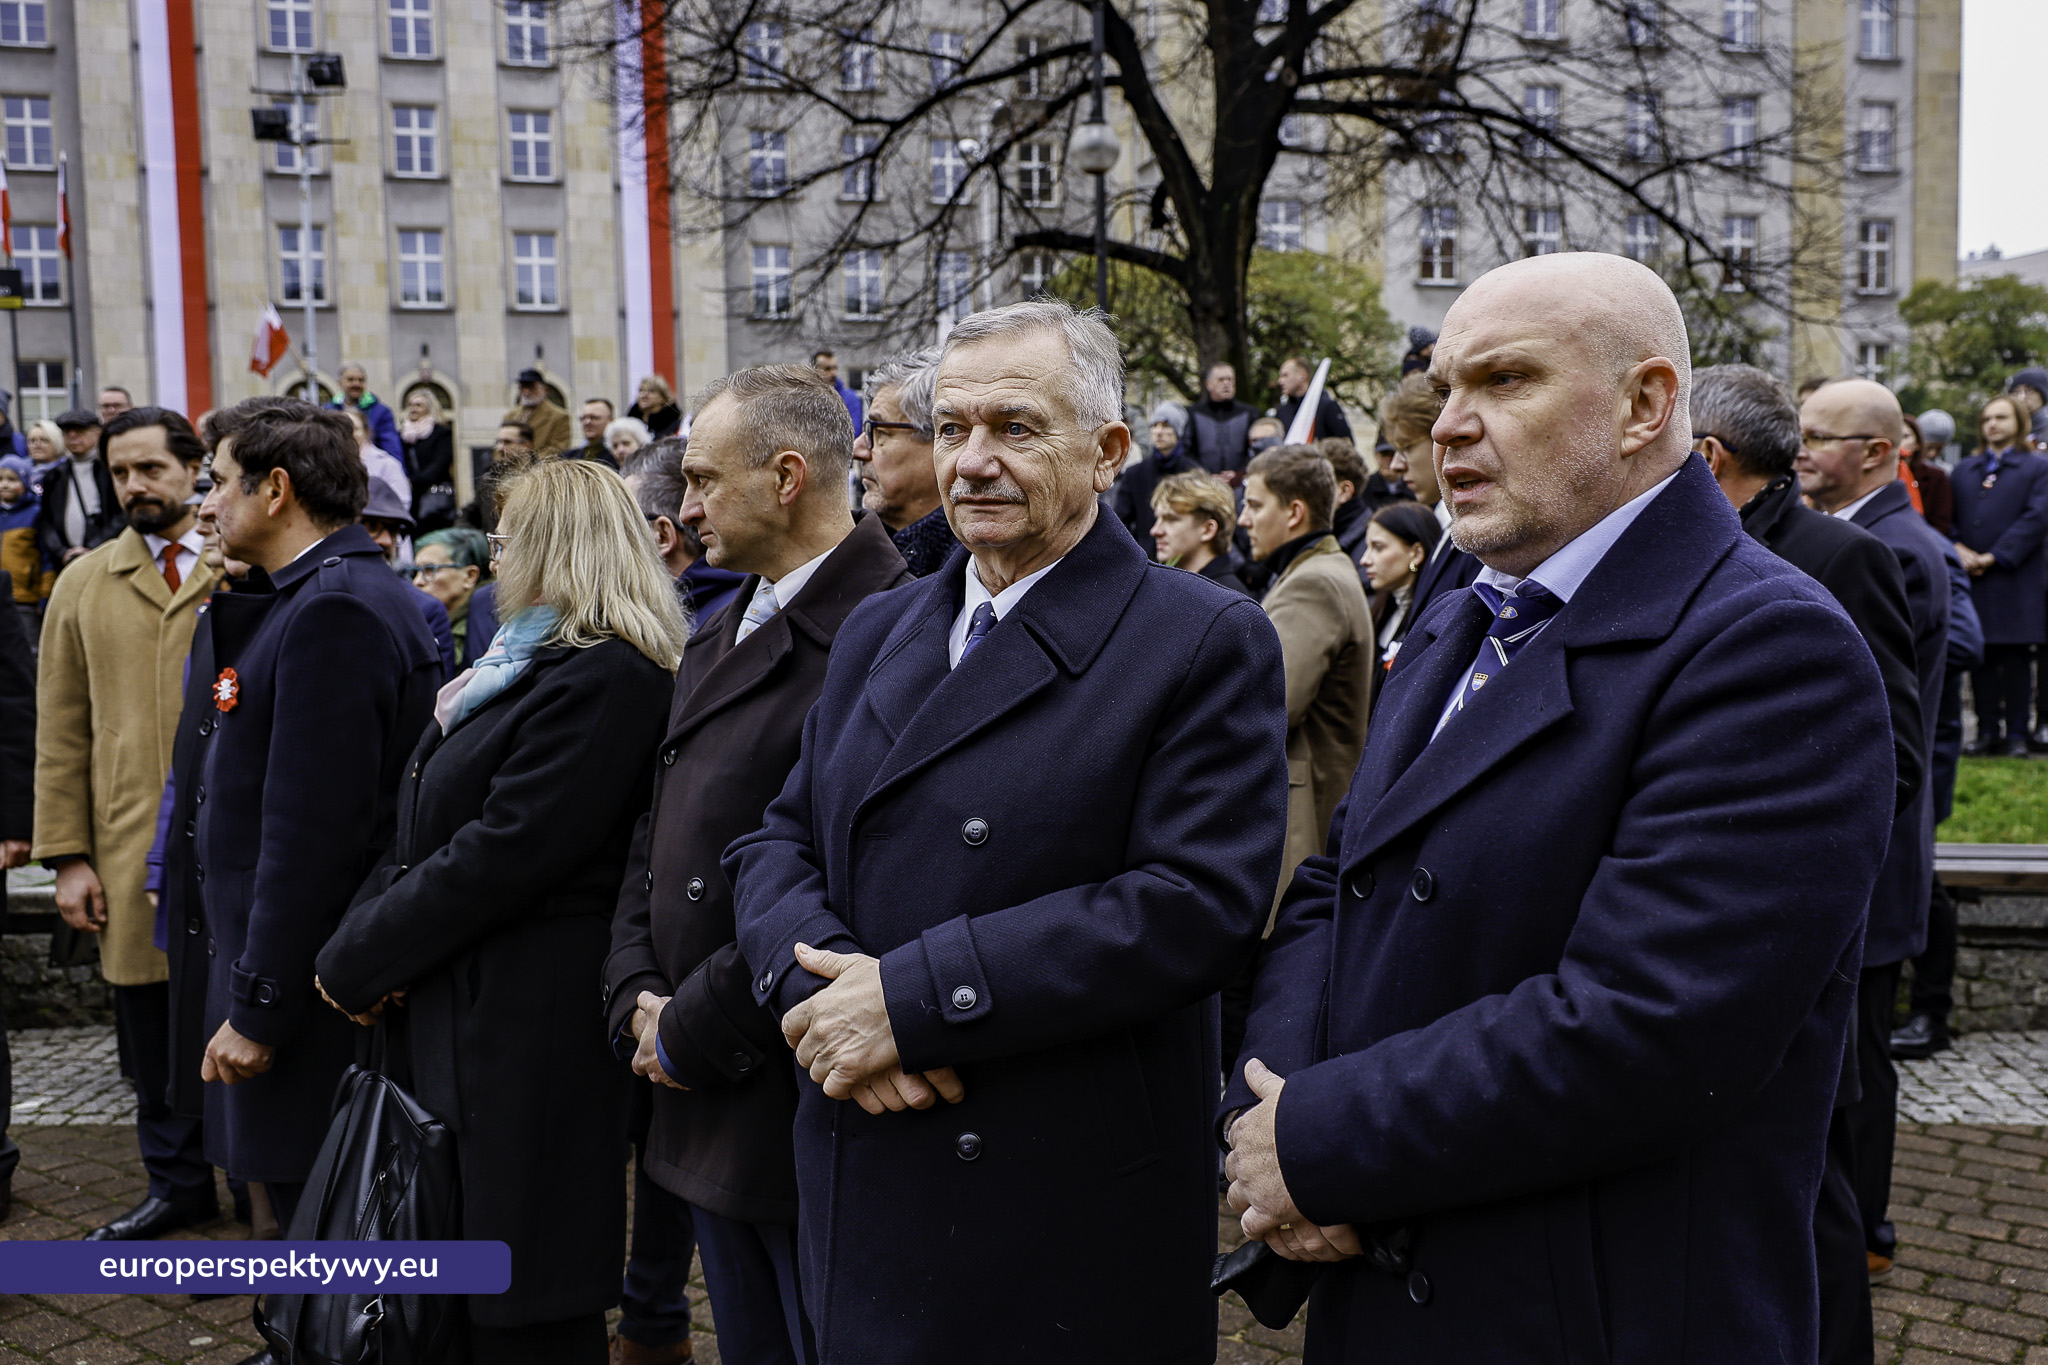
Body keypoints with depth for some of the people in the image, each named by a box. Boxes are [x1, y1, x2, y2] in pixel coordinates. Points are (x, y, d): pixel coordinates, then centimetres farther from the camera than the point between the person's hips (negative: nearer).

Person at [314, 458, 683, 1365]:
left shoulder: (604, 679, -18)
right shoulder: (525, 665, 15)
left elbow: (500, 855, -22)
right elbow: (418, 836, 14)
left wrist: (357, 961, -12)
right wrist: (358, 942, -2)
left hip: (529, 1035, -10)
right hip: (456, 1015, 10)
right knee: (460, 1288, 18)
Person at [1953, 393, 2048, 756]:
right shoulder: (1964, 468, 18)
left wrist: (1994, 557, -12)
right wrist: (1957, 548, -7)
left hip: (2016, 581, -3)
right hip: (1970, 578, 4)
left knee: (2016, 660, -1)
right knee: (1980, 659, 5)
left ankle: (2016, 734, 3)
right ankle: (1987, 731, 11)